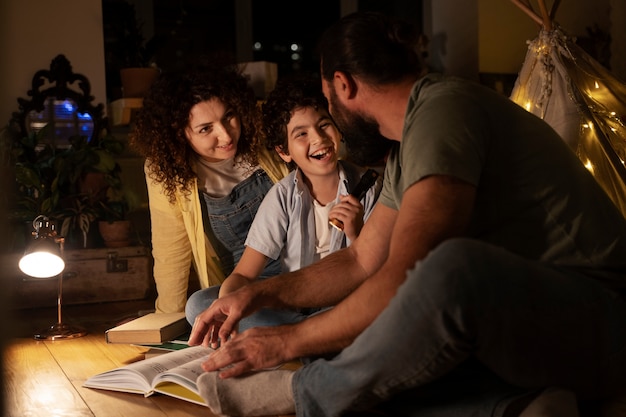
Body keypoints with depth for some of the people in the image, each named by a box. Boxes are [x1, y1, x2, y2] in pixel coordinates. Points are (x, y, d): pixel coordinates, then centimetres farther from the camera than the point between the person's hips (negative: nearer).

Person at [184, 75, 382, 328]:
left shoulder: (367, 187, -6)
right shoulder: (284, 196, -5)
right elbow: (244, 274, -8)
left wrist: (357, 235, -21)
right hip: (293, 308, 2)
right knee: (199, 305, -15)